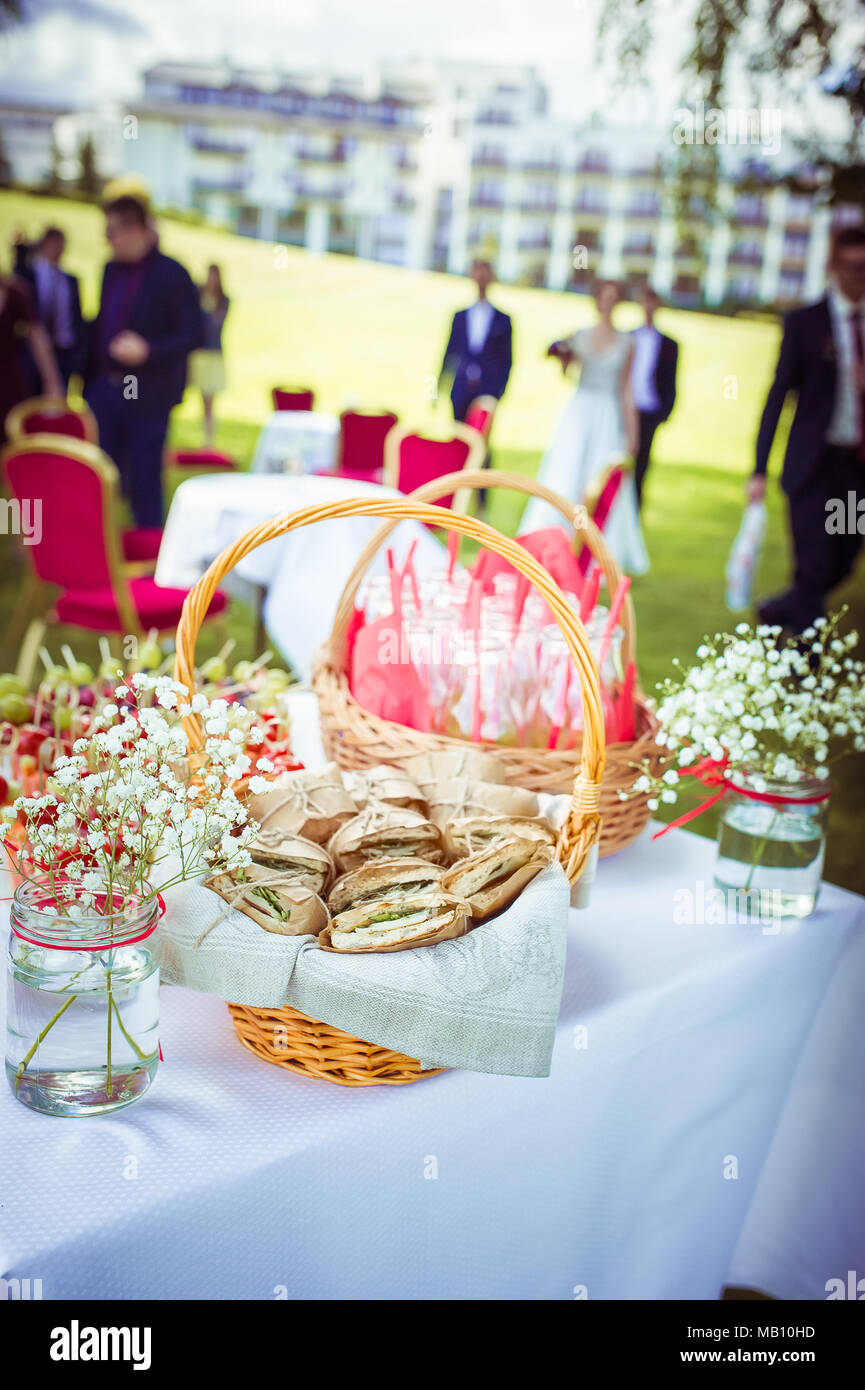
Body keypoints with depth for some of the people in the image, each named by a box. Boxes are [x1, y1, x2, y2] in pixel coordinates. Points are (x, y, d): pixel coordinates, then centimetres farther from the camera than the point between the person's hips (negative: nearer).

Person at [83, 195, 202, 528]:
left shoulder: (171, 275, -8)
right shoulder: (112, 270, 11)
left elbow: (192, 335, -10)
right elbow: (100, 326, 17)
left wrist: (147, 350, -24)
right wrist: (90, 379, 12)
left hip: (147, 396, -6)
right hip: (104, 388, 6)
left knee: (144, 479, 2)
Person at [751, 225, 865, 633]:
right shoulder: (804, 322, -2)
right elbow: (778, 395, -3)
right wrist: (760, 469, -6)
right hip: (814, 463, -4)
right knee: (814, 570, -6)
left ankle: (776, 612, 36)